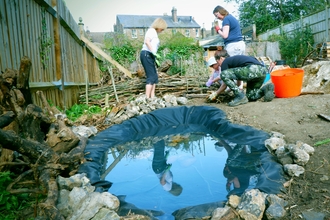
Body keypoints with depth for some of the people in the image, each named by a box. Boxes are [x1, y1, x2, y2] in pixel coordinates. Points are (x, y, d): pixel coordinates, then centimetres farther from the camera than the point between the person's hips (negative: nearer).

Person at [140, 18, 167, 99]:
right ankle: (147, 98, -11)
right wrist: (154, 53, -25)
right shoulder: (152, 30, -4)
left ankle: (152, 97, 12)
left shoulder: (154, 32, 25)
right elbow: (147, 41, -21)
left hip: (149, 56, 10)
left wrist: (155, 58, 14)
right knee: (151, 77, -12)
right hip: (146, 54, -10)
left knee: (155, 77, 10)